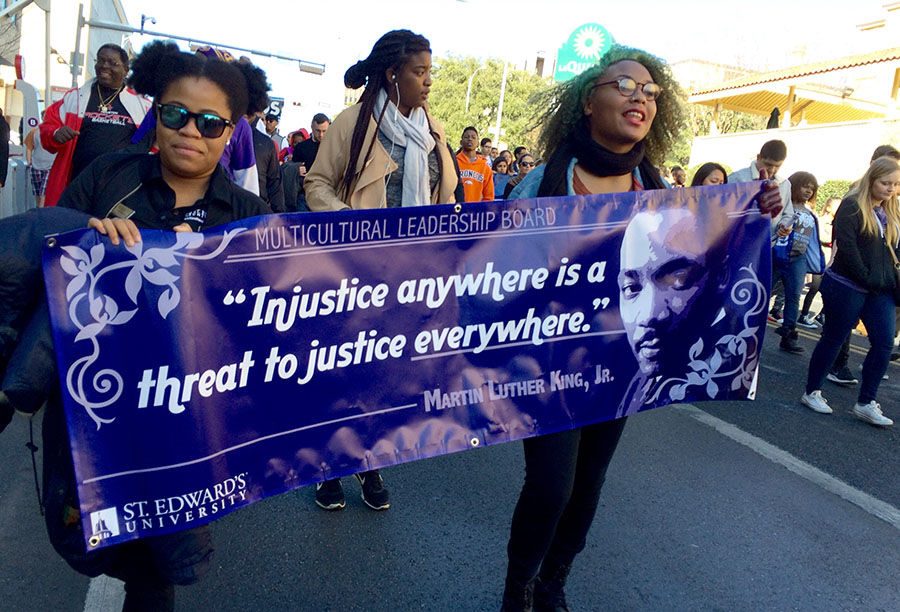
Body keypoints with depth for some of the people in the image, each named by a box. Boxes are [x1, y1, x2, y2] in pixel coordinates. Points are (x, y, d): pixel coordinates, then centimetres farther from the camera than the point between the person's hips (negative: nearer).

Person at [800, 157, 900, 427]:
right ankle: (811, 393, 18)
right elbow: (846, 246, -17)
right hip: (846, 287, -6)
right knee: (833, 339, 3)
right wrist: (867, 278, -17)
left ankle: (866, 403, 9)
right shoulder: (852, 206, -8)